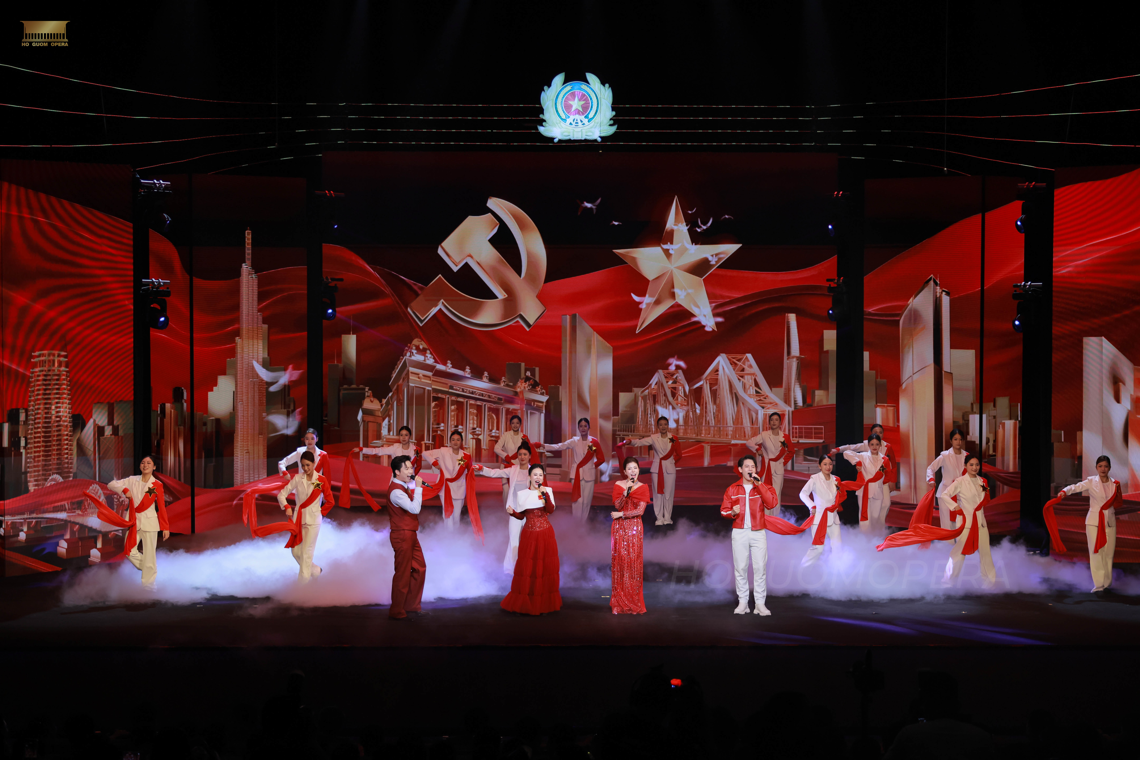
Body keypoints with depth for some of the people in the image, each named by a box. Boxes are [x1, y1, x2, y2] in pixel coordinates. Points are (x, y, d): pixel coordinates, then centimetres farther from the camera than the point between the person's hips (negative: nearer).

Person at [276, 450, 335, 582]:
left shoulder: (321, 480, -9)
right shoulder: (297, 479, -1)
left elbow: (329, 502, 0)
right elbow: (281, 494, 0)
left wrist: (320, 513, -1)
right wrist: (286, 507, -15)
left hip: (313, 521, -4)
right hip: (299, 519, 4)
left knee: (306, 552, -6)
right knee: (296, 552, 8)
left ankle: (302, 584, 1)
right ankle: (315, 570, 31)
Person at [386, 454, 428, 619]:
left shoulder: (404, 486, 11)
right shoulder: (396, 491, -21)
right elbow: (415, 508, -31)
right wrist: (418, 487, -25)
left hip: (410, 534, 10)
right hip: (402, 536, -10)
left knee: (420, 568, 15)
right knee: (403, 573, -3)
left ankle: (411, 605, 25)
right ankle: (397, 611, 7)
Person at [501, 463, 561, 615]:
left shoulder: (547, 491, 0)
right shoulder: (522, 494, 5)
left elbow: (551, 510, -15)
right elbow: (521, 516, 9)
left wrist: (545, 495, -27)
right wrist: (512, 512, -10)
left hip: (545, 534, -1)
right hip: (529, 534, 1)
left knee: (546, 567, 2)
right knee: (526, 567, 1)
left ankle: (544, 602, 11)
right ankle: (525, 603, 8)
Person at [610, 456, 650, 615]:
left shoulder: (643, 487, 3)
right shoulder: (618, 485, 5)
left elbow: (640, 510, -5)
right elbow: (617, 505, -6)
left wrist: (621, 514, -8)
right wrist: (626, 492, -18)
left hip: (635, 529, 0)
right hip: (619, 529, 0)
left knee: (634, 564, -3)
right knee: (619, 562, -2)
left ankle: (634, 603, 3)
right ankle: (618, 603, 2)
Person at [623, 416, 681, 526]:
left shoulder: (673, 438, 1)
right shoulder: (653, 438, -1)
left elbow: (678, 454, 9)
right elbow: (640, 442, -16)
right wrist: (630, 442, -33)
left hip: (670, 469, 0)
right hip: (657, 469, 0)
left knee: (668, 494, 2)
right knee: (658, 493, 1)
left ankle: (667, 518, 10)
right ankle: (659, 518, 7)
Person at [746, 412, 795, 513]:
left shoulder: (785, 437, 3)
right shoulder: (764, 435, 0)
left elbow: (791, 451, 17)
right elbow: (748, 442, 5)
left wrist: (784, 461, 7)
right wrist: (757, 449, -8)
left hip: (778, 469, 1)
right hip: (766, 468, -1)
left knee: (776, 496, -2)